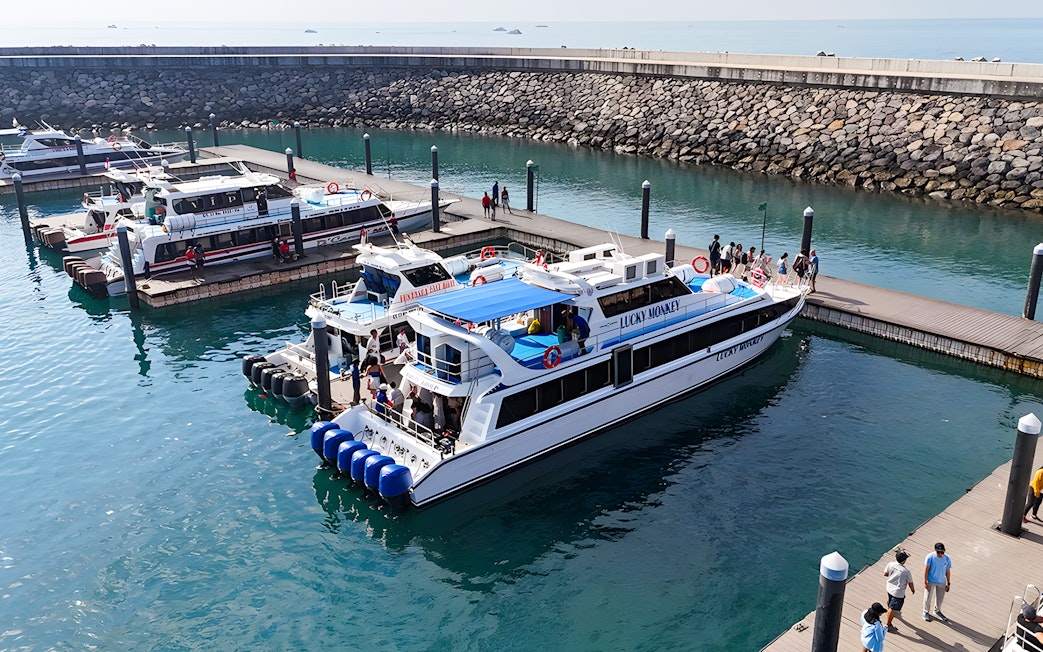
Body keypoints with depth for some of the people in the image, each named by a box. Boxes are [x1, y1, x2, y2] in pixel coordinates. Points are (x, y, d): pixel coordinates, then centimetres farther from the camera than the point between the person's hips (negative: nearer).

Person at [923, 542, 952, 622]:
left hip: (942, 582, 3)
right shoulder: (930, 557, -21)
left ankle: (937, 611, 44)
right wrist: (925, 581, -14)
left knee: (940, 598, 19)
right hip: (930, 581, -3)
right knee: (928, 597, 9)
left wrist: (948, 583, 6)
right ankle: (926, 612, 29)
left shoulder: (947, 559, -11)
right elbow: (926, 569, -14)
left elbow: (948, 571, 1)